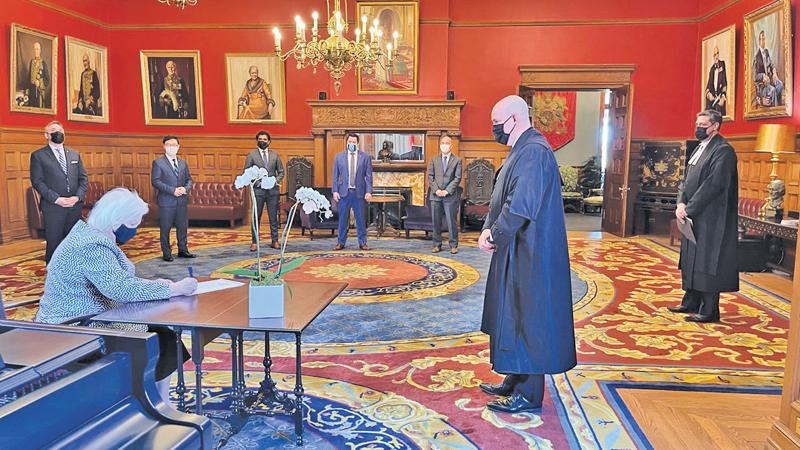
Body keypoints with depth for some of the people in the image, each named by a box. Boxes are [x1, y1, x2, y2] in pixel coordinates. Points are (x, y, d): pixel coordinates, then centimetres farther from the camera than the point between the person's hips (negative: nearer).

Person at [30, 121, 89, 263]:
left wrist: (77, 197, -7)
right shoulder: (38, 155, 3)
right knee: (54, 243, 1)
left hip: (76, 206, 3)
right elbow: (37, 181, -5)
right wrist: (57, 199, -16)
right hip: (53, 207, -3)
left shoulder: (75, 154, 15)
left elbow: (84, 178, 11)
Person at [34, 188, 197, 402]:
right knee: (157, 343, -9)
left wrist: (154, 285, 0)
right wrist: (173, 289, -24)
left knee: (163, 334, 1)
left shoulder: (95, 238, 9)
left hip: (86, 323, 9)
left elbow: (117, 281, 16)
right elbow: (121, 288, -31)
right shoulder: (91, 247, -23)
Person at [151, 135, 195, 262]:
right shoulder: (158, 163, -2)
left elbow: (189, 179, 15)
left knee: (183, 227, 10)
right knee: (165, 228, 2)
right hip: (166, 201, -5)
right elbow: (155, 181, -10)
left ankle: (183, 250, 22)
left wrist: (186, 188, -8)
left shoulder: (183, 163, 14)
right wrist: (172, 190, -18)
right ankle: (166, 253, 11)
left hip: (182, 200, 5)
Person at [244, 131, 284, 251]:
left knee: (273, 217, 5)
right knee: (256, 217, 0)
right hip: (258, 190, -2)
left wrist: (276, 181, -4)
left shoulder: (275, 155, 12)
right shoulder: (251, 155, 5)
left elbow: (281, 172, 14)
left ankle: (275, 241, 11)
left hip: (273, 190, 2)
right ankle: (254, 242, 6)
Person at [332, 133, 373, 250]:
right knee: (343, 219, 6)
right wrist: (335, 191, -2)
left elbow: (368, 176, 2)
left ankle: (362, 243, 14)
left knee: (361, 219, 5)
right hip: (344, 192, 1)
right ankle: (341, 242, 15)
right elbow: (335, 175, 7)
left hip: (359, 193, -1)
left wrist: (368, 191, -6)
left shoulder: (365, 157, 3)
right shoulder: (339, 156, 7)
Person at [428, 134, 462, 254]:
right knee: (436, 222, 5)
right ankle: (437, 245, 14)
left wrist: (447, 191, -11)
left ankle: (453, 245, 7)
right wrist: (436, 189, -8)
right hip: (435, 195, 3)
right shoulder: (434, 160, 13)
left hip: (450, 196, -2)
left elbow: (457, 178, -1)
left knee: (451, 222, -1)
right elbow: (430, 176, 7)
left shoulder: (457, 160, 5)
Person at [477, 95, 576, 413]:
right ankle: (515, 381, 30)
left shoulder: (533, 152, -19)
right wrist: (489, 228, 2)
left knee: (526, 320, -1)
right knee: (514, 317, 17)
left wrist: (495, 235, -14)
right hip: (517, 251, 10)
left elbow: (521, 205, -26)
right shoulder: (523, 150, 14)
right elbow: (502, 197, 16)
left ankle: (528, 395, 11)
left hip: (529, 255, -10)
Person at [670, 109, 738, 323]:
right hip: (694, 216, 9)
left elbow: (714, 184, -20)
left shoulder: (723, 150, -12)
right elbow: (686, 179, 14)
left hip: (711, 217, -9)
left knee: (707, 262, -5)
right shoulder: (700, 148, 16)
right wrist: (681, 203, -3)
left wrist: (688, 208, -18)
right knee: (691, 260, 15)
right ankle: (691, 303, 26)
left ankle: (709, 311, 2)